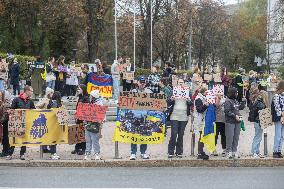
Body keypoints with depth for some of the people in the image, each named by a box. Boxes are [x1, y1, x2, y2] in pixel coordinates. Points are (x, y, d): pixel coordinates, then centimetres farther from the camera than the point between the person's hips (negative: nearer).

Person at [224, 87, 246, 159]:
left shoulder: (235, 100, 16)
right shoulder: (228, 101, -8)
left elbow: (241, 107, 25)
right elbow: (227, 111, -16)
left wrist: (243, 102, 11)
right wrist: (235, 116, -18)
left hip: (237, 121, 8)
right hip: (230, 122, -8)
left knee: (236, 137, 9)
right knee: (230, 137, -6)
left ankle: (234, 151, 15)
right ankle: (229, 152, -3)